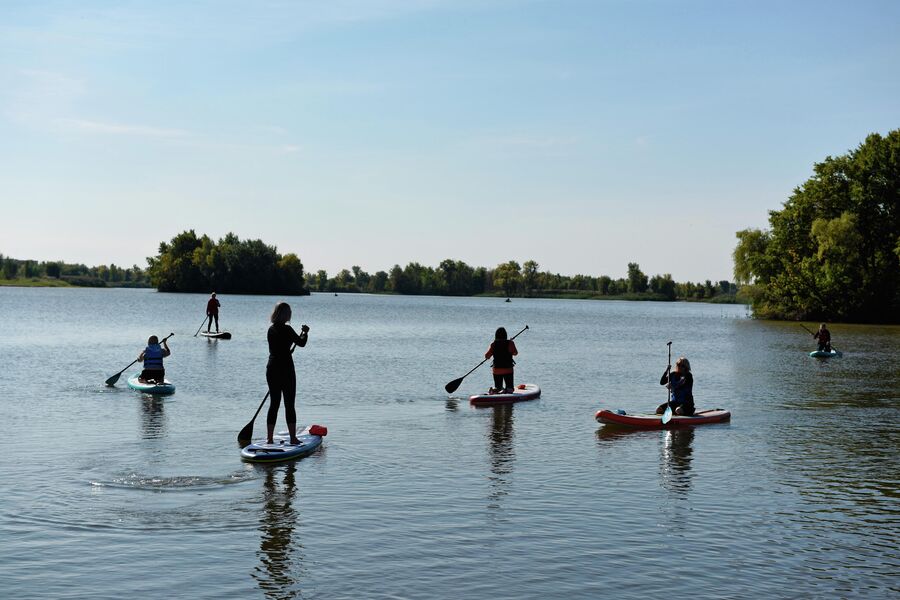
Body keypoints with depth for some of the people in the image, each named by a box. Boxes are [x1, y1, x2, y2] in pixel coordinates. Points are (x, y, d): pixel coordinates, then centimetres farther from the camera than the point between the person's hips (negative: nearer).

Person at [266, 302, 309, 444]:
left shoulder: (271, 329, 9)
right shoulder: (287, 329, -14)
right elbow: (301, 343, -11)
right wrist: (305, 332, 8)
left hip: (271, 368, 7)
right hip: (285, 369, -7)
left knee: (274, 403, 11)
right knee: (289, 404, 0)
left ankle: (270, 438, 10)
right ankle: (293, 438, 3)